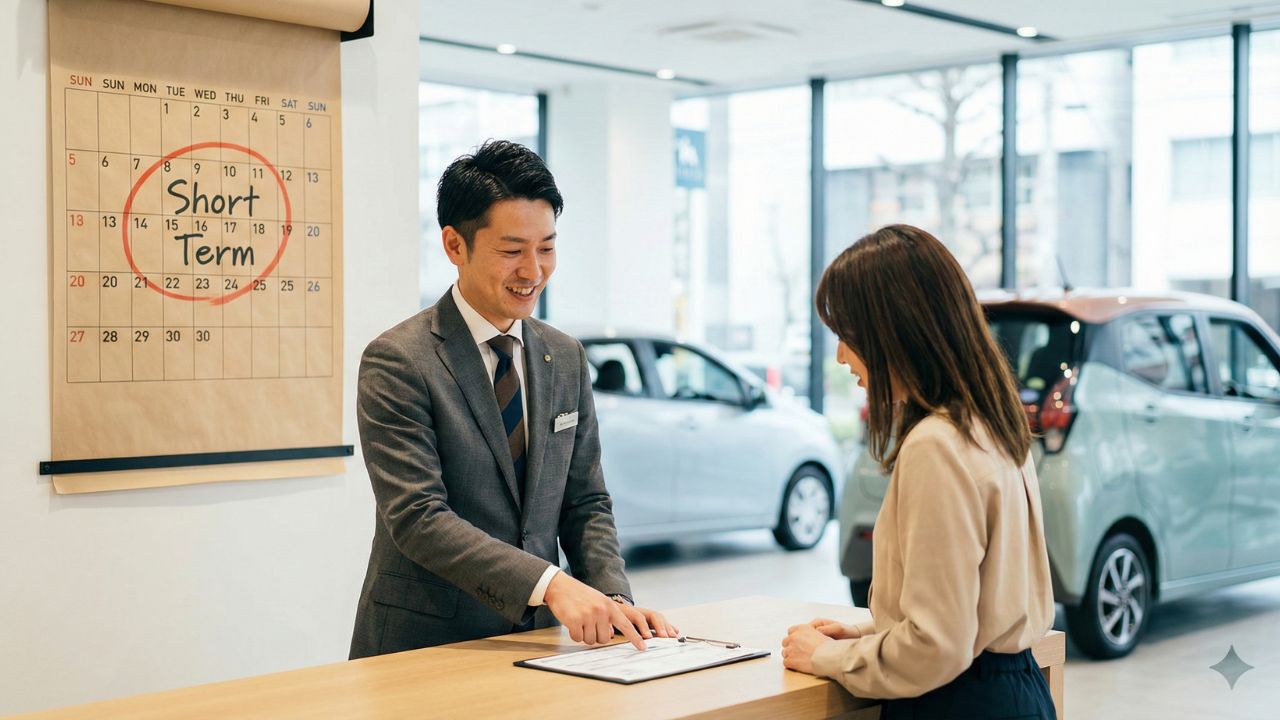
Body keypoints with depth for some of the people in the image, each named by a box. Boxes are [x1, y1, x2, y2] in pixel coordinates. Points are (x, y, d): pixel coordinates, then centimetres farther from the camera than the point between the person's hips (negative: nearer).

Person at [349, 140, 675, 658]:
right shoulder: (396, 362, -9)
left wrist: (613, 600, -5)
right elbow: (417, 517, -17)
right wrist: (549, 583, -26)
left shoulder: (567, 358, 10)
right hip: (424, 647, -4)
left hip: (533, 640, 4)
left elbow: (586, 503, 13)